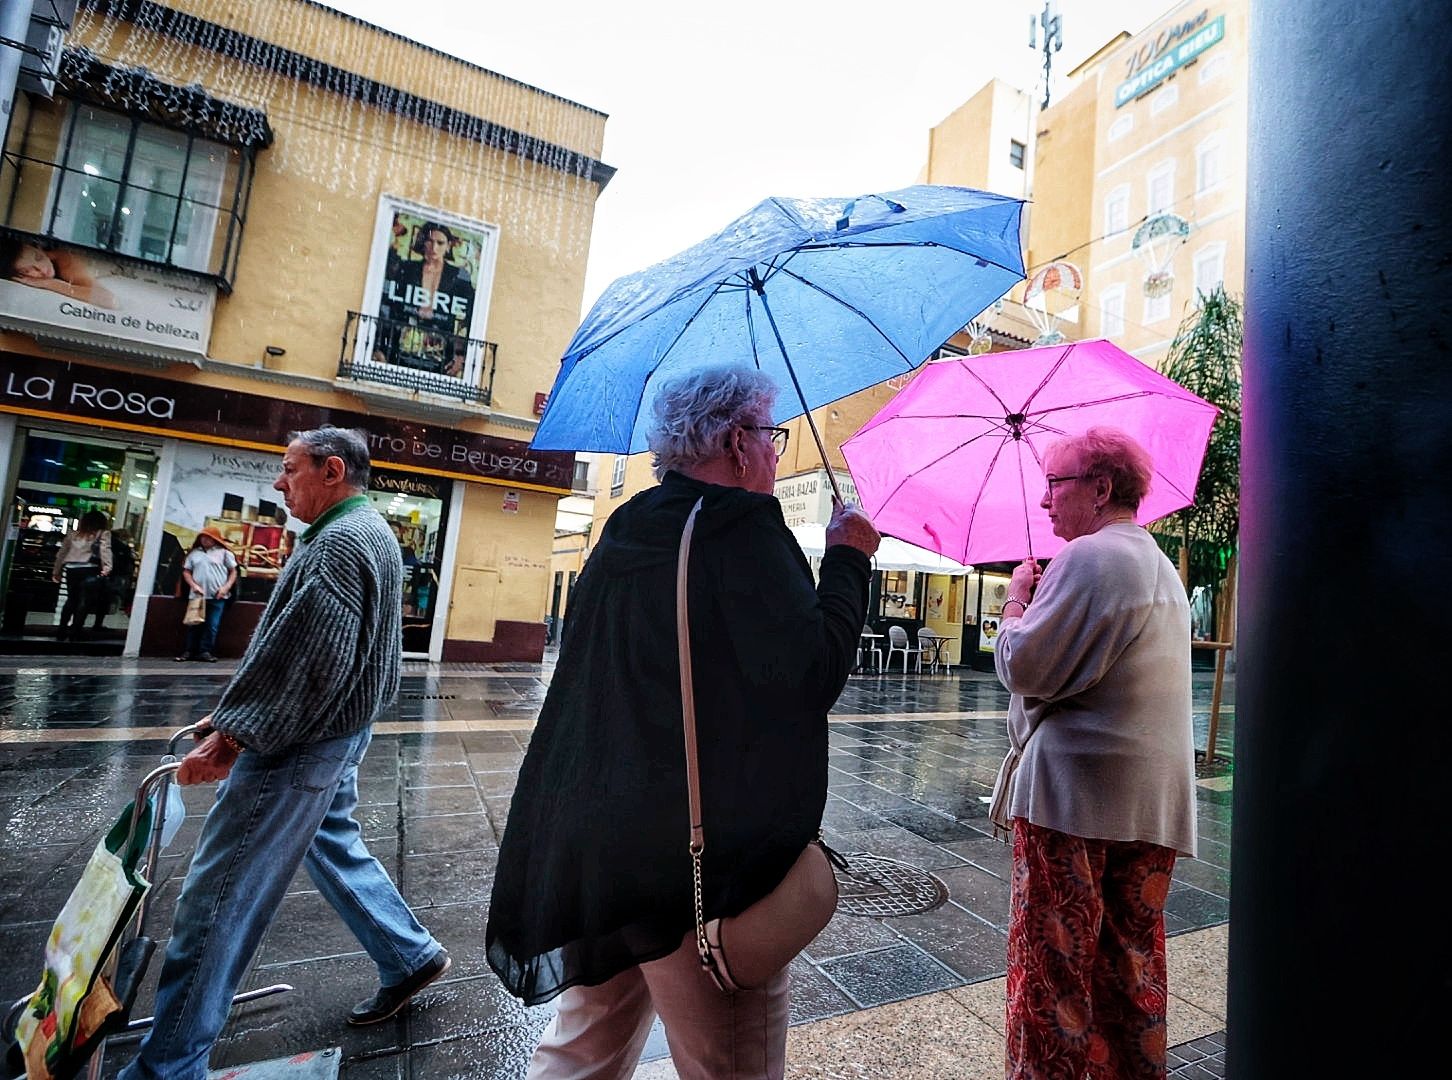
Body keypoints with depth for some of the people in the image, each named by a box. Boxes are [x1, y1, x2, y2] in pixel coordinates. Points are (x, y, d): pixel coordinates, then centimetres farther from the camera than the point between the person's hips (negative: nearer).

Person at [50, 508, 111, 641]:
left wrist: (56, 571, 29)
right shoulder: (103, 534, 5)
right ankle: (75, 633, 4)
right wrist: (107, 567, -26)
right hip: (89, 570, -5)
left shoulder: (73, 534, 19)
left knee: (71, 599, 18)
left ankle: (62, 631, 21)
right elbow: (105, 549, -13)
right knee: (84, 601, 2)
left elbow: (61, 553, 21)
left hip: (71, 569, 5)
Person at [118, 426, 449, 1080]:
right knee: (334, 847, 22)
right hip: (329, 735, 11)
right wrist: (236, 714, 18)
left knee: (218, 892, 1)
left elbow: (306, 656, -27)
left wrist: (232, 735, -20)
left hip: (303, 744, -11)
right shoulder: (367, 532, 14)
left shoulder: (343, 542, -19)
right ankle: (411, 957, 35)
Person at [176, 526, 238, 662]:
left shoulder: (224, 553, 4)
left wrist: (226, 587, -8)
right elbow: (186, 571, 12)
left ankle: (205, 651, 7)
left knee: (212, 626, 0)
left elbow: (233, 571, 5)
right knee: (194, 624, 6)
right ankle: (189, 651, 13)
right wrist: (194, 585, -4)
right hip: (197, 595, 2)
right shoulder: (194, 553, 12)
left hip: (217, 597, -2)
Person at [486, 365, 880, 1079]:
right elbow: (810, 676, -19)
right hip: (701, 855, -8)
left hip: (590, 840, 9)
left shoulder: (625, 532, 10)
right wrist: (848, 559, -8)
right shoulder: (742, 526, -15)